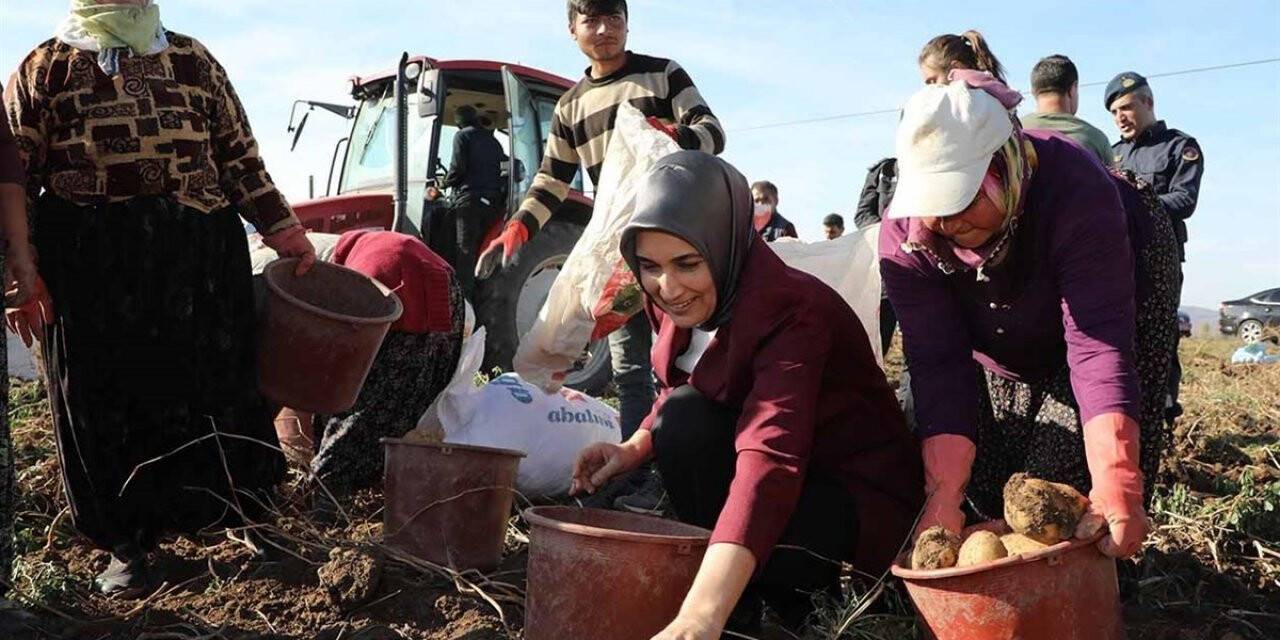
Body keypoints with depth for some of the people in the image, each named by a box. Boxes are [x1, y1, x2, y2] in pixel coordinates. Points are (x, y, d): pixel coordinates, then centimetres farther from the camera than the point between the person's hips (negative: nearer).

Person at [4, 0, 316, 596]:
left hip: (202, 260, 2)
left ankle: (247, 515, 24)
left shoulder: (193, 61, 14)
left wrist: (284, 232, 7)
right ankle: (128, 546, 21)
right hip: (90, 270, -1)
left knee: (216, 390, 6)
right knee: (107, 407, 5)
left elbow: (240, 157, 14)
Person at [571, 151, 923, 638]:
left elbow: (771, 459, -44)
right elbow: (679, 396, 12)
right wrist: (634, 449, -11)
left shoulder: (791, 310, -30)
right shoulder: (679, 301, -7)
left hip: (860, 501, -7)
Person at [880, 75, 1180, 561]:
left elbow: (1098, 344, -46)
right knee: (984, 473, -4)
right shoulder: (904, 234, -30)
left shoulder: (1075, 189, -40)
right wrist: (944, 495, -40)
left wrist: (1115, 484, -55)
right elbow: (939, 365, -32)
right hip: (1001, 339, 4)